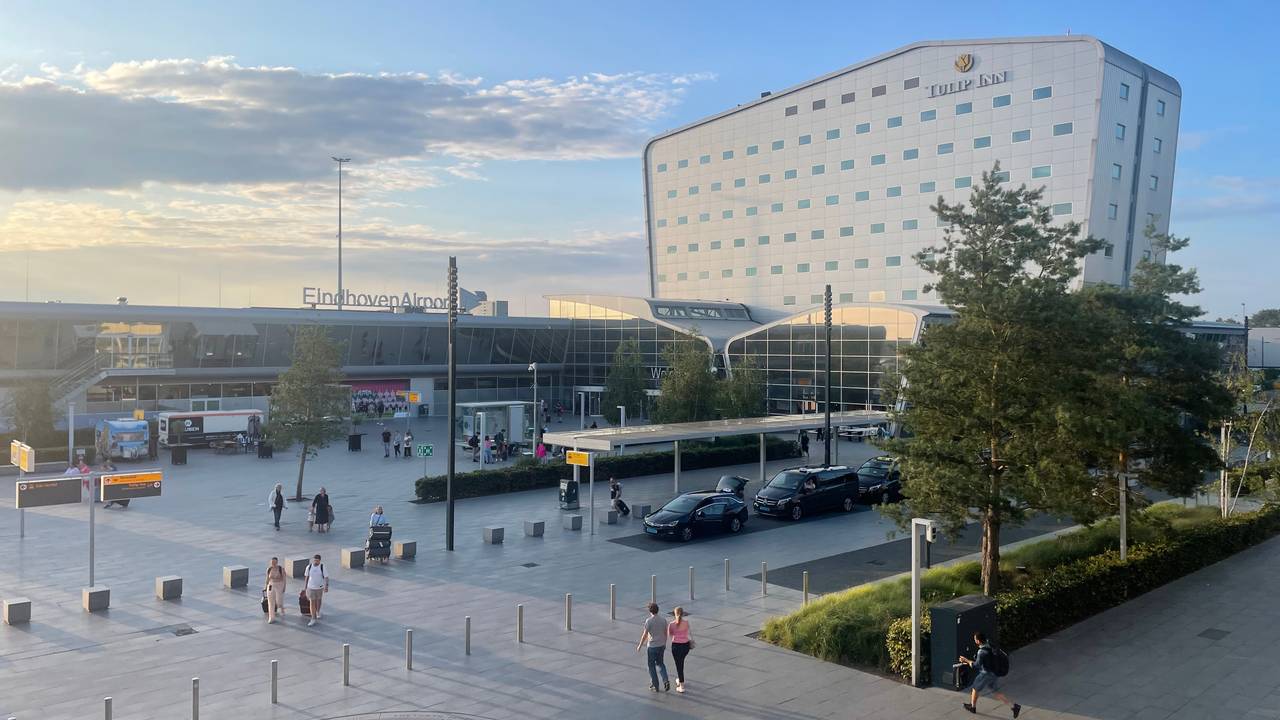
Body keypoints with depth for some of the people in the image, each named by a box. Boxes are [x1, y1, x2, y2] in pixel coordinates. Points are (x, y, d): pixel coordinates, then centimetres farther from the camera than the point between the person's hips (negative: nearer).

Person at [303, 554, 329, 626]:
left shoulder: (322, 567, -16)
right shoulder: (309, 567, -10)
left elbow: (326, 577, -15)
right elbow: (307, 576, 4)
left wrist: (326, 587, -26)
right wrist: (305, 587, 10)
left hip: (320, 587, 0)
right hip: (311, 587, 0)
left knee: (318, 600, 20)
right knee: (312, 603, -3)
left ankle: (318, 612, 48)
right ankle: (313, 620, 0)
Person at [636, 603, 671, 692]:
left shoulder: (649, 621, -16)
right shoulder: (663, 620, -1)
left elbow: (645, 635, -12)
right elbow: (665, 634, 8)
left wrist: (640, 646, -1)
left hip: (652, 646, -5)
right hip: (661, 645, 5)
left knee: (651, 665, 11)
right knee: (660, 663, 21)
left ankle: (655, 685, 18)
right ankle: (666, 681, 3)